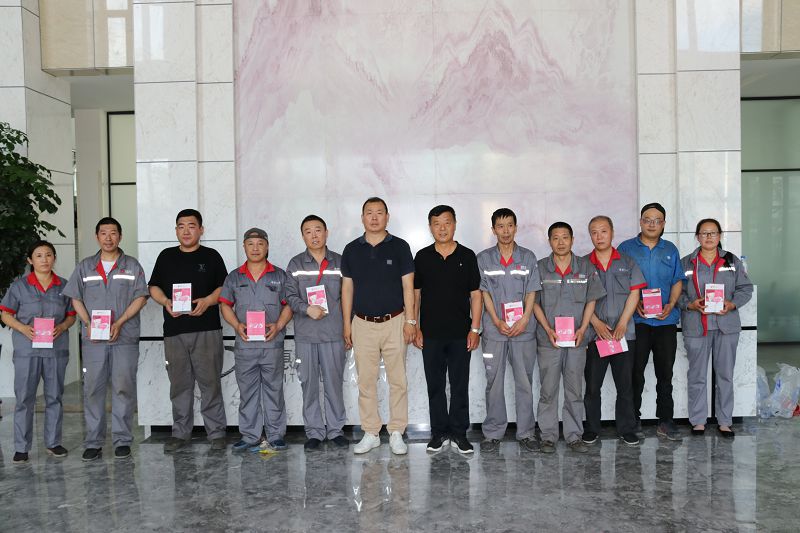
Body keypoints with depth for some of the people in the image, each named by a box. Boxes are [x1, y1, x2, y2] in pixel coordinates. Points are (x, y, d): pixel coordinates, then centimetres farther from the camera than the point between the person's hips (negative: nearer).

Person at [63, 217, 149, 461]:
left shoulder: (132, 266, 7)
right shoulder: (85, 267, 13)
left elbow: (140, 297, 0)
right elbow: (76, 298, 12)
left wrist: (120, 323, -11)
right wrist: (88, 323, -4)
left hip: (125, 338, -2)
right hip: (93, 339, 2)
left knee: (123, 388, -1)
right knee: (92, 388, 3)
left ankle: (122, 441, 7)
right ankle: (93, 443, 11)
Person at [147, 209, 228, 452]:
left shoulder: (211, 256, 7)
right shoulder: (166, 256, 14)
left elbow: (224, 287, 4)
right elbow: (154, 287, 15)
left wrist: (207, 301, -14)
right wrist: (166, 302, -5)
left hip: (207, 330, -3)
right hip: (174, 331, 3)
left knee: (210, 382, -2)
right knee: (179, 383, 9)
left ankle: (216, 433, 7)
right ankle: (180, 433, 20)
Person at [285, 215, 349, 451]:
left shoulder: (340, 262, 7)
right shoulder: (295, 264, 6)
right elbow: (290, 295, 2)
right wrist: (307, 309, -16)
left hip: (333, 333, 0)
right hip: (305, 334, 0)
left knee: (334, 382, 4)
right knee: (309, 384, 4)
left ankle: (336, 429, 17)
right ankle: (314, 431, 16)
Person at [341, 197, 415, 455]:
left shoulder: (399, 247, 0)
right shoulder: (351, 250, 6)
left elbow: (408, 286, -1)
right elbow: (347, 288, 8)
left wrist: (410, 320, -7)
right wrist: (347, 324, 4)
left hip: (394, 322, -2)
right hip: (363, 324, 2)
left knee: (398, 381, 3)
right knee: (366, 381, 6)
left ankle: (396, 433, 14)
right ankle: (370, 433, 17)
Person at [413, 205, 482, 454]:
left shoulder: (467, 256, 1)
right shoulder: (422, 257, 3)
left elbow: (475, 294, 2)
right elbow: (415, 293, 7)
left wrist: (475, 328, -3)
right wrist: (415, 326, 1)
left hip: (460, 333, -1)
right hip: (430, 333, 1)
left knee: (460, 385, 6)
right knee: (435, 385, 8)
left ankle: (458, 433, 17)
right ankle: (439, 433, 19)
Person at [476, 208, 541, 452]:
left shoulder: (528, 257, 7)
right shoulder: (483, 258, 5)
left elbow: (531, 292, 3)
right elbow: (484, 292, 1)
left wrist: (524, 320, -11)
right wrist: (497, 321, -10)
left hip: (523, 329, 0)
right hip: (494, 329, 0)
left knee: (524, 382, 5)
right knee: (494, 382, 5)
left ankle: (526, 432, 15)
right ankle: (493, 433, 14)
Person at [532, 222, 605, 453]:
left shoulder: (586, 268, 4)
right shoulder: (540, 268, 2)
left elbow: (591, 301, 6)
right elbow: (535, 303, 2)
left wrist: (582, 329, -6)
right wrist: (548, 330, -8)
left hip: (577, 339, 1)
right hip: (548, 339, -1)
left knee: (575, 390, 8)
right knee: (548, 390, 4)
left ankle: (574, 435, 17)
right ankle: (548, 436, 13)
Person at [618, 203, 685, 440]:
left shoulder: (671, 250, 12)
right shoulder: (626, 248, 3)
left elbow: (677, 282, 12)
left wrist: (671, 305, -5)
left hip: (666, 320, 3)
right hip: (636, 320, -2)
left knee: (665, 372, 6)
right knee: (635, 371, 2)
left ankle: (665, 421, 16)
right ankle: (633, 418, 13)